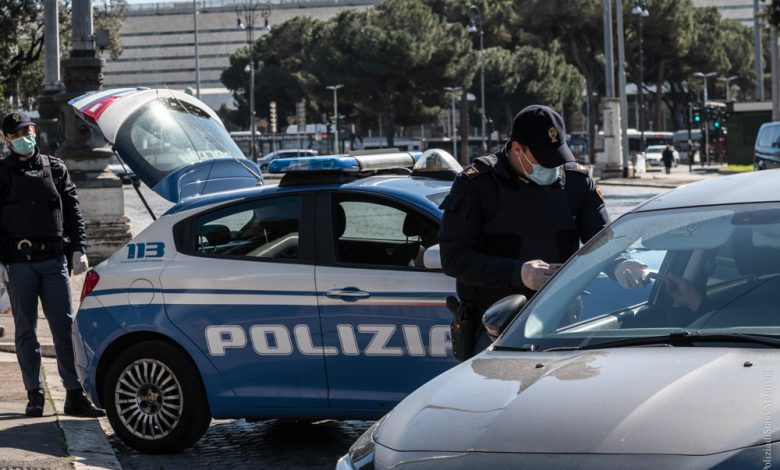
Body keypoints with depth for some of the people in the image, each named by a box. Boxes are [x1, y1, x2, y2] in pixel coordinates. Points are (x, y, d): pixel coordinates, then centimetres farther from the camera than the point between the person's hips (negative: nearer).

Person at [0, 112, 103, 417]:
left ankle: (75, 395, -2)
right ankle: (34, 395, 10)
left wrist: (79, 249, 1)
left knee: (65, 327, -3)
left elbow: (72, 212, 12)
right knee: (25, 330, 4)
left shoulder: (55, 169, 11)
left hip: (54, 259, 1)